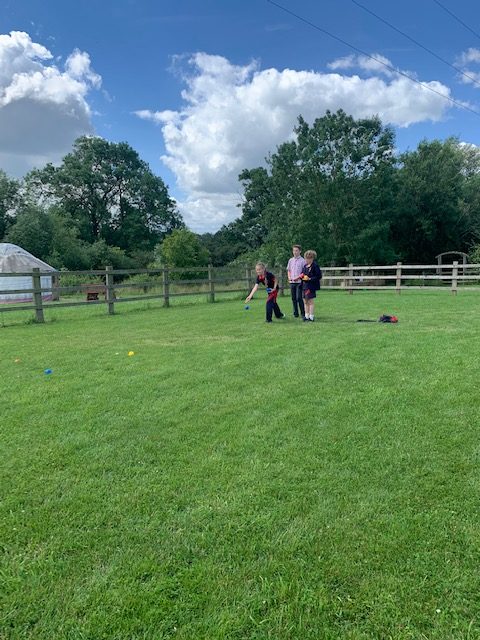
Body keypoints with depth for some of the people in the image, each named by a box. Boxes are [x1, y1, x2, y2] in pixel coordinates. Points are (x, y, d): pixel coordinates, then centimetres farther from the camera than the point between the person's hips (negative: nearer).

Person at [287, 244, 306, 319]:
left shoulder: (302, 260, -3)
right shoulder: (290, 260, 13)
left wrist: (298, 277, -16)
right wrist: (289, 277, 3)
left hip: (299, 282, -5)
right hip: (292, 282, 5)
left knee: (299, 298, -9)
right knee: (293, 298, 8)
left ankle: (303, 313, -1)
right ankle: (295, 313, 16)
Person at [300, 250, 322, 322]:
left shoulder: (315, 266, -13)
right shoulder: (305, 266, 12)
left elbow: (319, 276, -15)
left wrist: (310, 279, -21)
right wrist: (301, 276, 1)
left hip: (311, 286, -8)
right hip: (305, 286, 9)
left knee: (311, 302, -2)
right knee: (305, 301, 13)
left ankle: (311, 317, 6)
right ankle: (306, 316, 22)